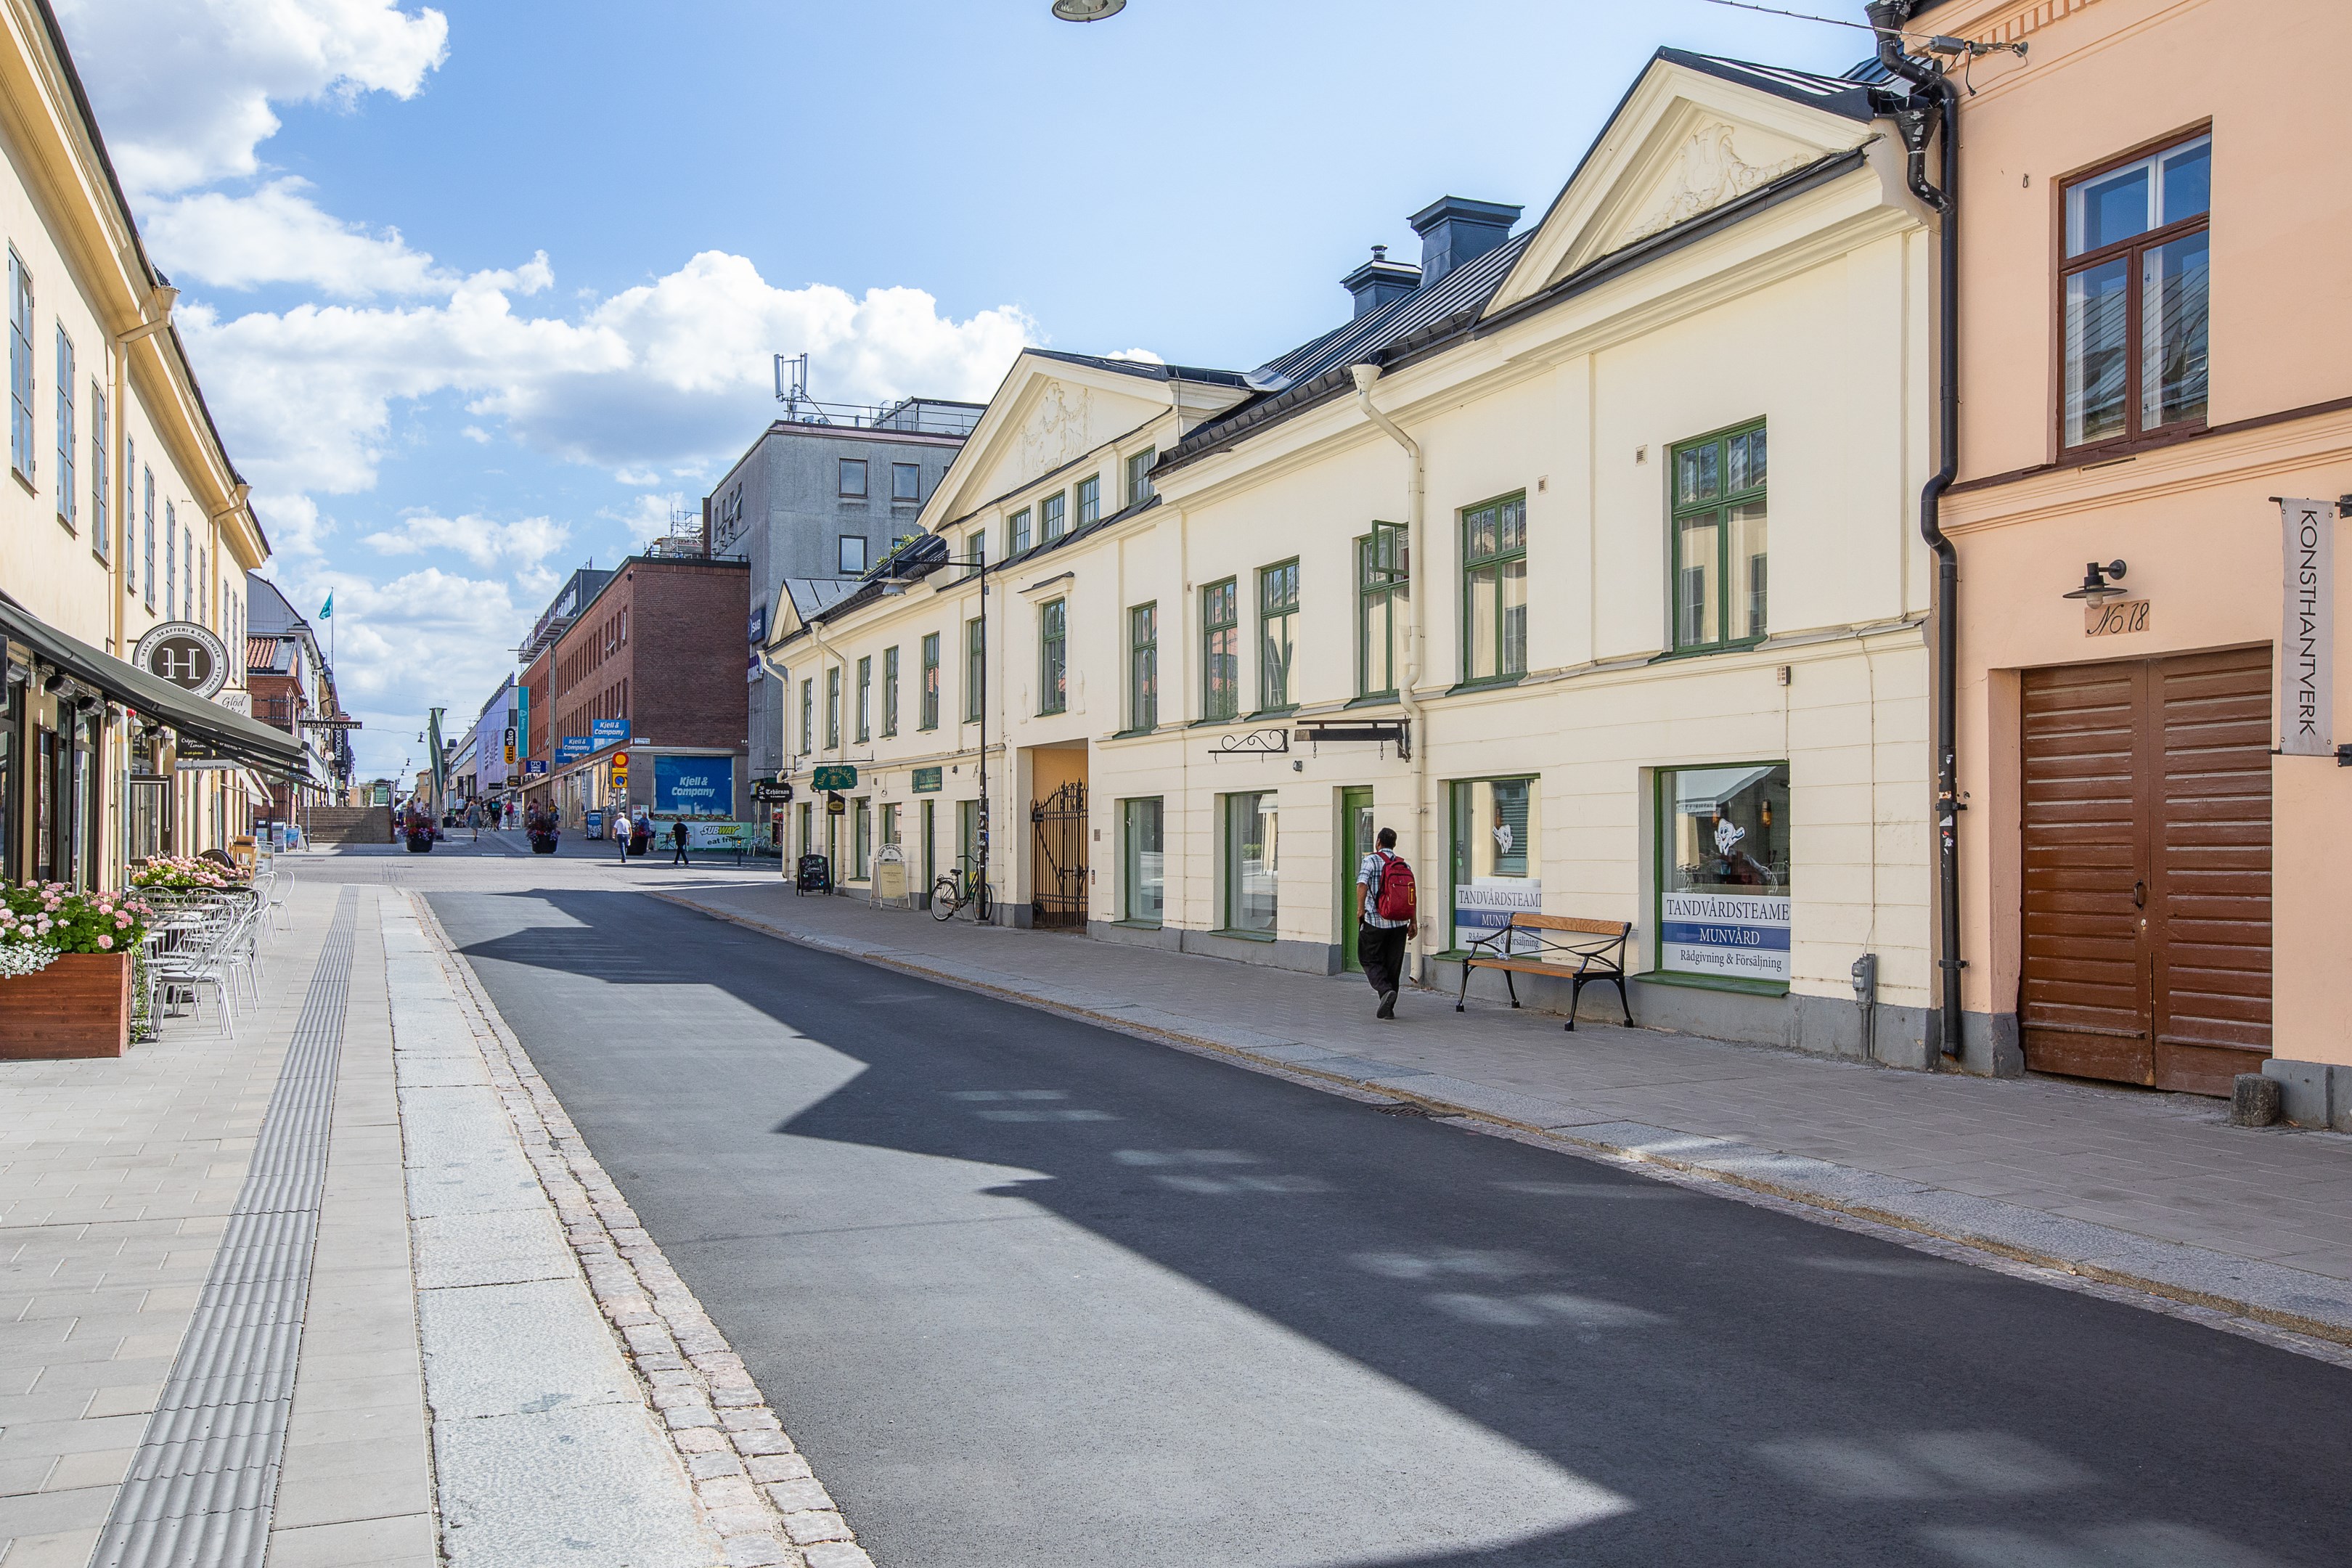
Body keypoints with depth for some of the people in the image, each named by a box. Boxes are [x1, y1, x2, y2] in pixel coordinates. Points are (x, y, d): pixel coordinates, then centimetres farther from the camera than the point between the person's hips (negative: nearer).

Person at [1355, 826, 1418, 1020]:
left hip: (1374, 921, -4)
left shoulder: (1371, 860, -4)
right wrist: (1414, 922, 9)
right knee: (1393, 965, 10)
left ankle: (1385, 990, -17)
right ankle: (1388, 1009, 12)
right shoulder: (1404, 865, 9)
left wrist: (1360, 908, -17)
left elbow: (1362, 884, -20)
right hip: (1399, 923, 4)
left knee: (1370, 960, 7)